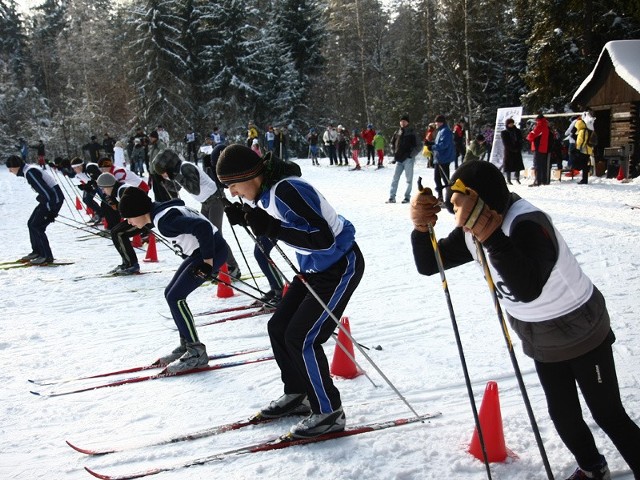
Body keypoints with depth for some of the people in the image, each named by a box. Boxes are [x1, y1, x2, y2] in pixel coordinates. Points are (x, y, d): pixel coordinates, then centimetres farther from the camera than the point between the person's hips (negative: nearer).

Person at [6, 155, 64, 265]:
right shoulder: (29, 170, 12)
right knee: (31, 223, 14)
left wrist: (50, 210, -22)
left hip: (53, 199, -10)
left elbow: (45, 190, -25)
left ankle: (47, 256, -5)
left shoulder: (30, 173, -20)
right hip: (49, 199, 10)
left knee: (36, 226, -10)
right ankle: (37, 252, 25)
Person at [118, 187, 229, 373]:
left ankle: (197, 352, -3)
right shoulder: (159, 212, 6)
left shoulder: (164, 219, -23)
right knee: (171, 294, 12)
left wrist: (208, 261, -26)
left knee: (175, 298, -10)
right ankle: (186, 345, 19)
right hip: (199, 252, 10)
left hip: (212, 251, -10)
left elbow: (202, 227, -31)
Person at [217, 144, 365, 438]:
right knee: (278, 327, 12)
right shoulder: (267, 191, 0)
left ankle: (330, 413, 3)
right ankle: (296, 395, 28)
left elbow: (323, 238, -32)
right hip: (313, 268, 10)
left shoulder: (286, 190, -28)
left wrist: (271, 228, -33)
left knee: (301, 339, -10)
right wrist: (246, 218, -1)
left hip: (341, 266, -10)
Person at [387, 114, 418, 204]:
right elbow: (392, 142, 21)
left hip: (408, 158, -4)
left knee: (409, 179, 1)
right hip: (399, 159, 5)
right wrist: (394, 152, 10)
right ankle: (392, 197, 4)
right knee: (395, 178, 2)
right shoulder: (397, 132, 10)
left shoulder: (411, 133, -2)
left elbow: (415, 145, -6)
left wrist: (410, 153, -14)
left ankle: (407, 197, 7)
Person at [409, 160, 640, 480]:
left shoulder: (527, 223, -34)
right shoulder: (471, 233, -9)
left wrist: (491, 237, -51)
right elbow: (428, 265, -9)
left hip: (580, 331, -8)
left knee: (608, 415, 1)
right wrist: (421, 229, -27)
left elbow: (527, 288, -48)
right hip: (542, 340, 8)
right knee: (563, 416, 19)